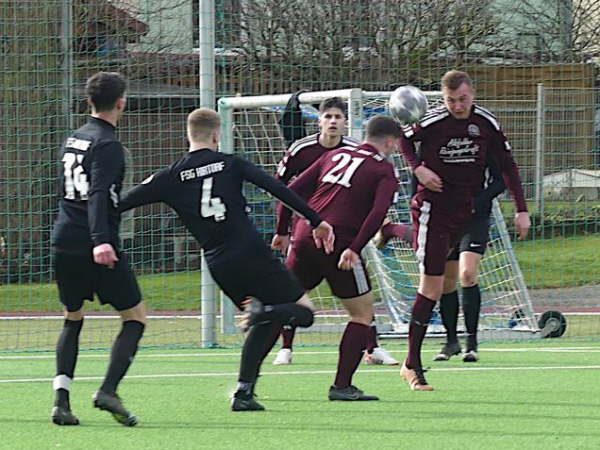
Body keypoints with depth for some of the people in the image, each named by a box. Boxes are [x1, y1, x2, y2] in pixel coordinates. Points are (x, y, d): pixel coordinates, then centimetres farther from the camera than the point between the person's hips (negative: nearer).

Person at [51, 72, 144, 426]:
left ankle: (62, 396, 1)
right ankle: (109, 390, -12)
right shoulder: (108, 144, -10)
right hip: (97, 249, -7)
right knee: (136, 316, 4)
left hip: (63, 244, 7)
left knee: (73, 319, 19)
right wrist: (101, 241, -33)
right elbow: (98, 194, -23)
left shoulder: (72, 140, 14)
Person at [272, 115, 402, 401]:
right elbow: (378, 212, -15)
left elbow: (293, 190, 15)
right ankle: (342, 386, 2)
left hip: (304, 238, 5)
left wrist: (282, 231, 21)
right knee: (363, 313, 9)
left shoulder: (336, 155, 19)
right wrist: (355, 249, -21)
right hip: (339, 246, -5)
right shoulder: (384, 171, 3)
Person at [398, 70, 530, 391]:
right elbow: (402, 139, 7)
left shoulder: (486, 123, -2)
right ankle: (412, 364, -9)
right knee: (432, 285, -10)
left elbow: (507, 166, 7)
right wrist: (418, 168, -10)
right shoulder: (431, 122, -13)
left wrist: (521, 210, 3)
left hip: (466, 211, 7)